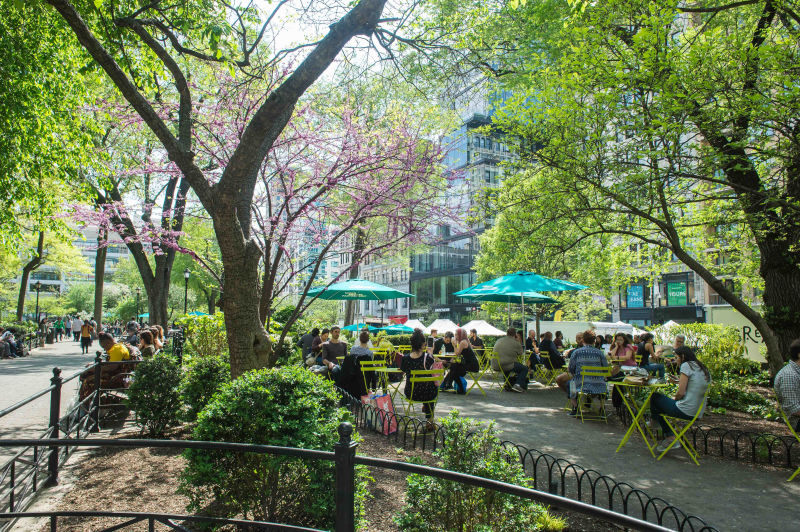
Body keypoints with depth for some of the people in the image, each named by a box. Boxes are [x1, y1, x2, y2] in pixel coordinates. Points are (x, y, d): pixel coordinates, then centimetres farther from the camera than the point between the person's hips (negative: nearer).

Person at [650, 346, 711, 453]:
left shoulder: (687, 365, -11)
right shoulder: (704, 369, 12)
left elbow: (681, 393, -16)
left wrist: (675, 399, 4)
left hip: (685, 412, -8)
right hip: (698, 413, 8)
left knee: (655, 397, 8)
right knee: (661, 401, 23)